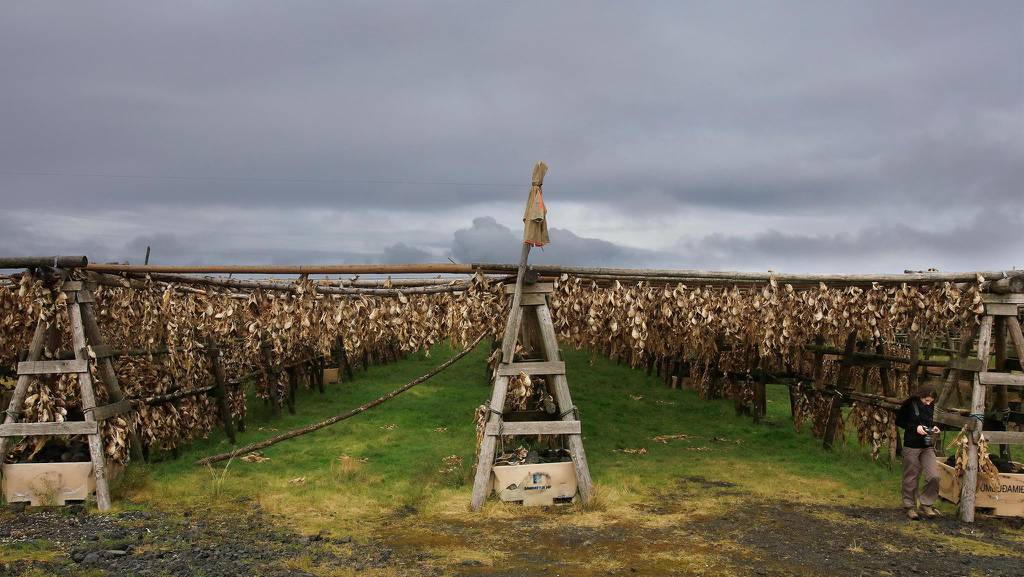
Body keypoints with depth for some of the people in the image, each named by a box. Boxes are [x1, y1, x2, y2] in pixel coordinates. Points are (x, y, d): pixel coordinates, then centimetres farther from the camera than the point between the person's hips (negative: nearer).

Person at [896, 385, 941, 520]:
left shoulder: (930, 407, 7)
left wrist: (933, 428, -1)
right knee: (911, 478, 3)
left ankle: (926, 504, 9)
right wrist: (915, 427, -15)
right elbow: (899, 421, -4)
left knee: (934, 476, -7)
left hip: (927, 446, 4)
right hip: (911, 446, -4)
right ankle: (910, 506, 15)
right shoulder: (909, 405, -8)